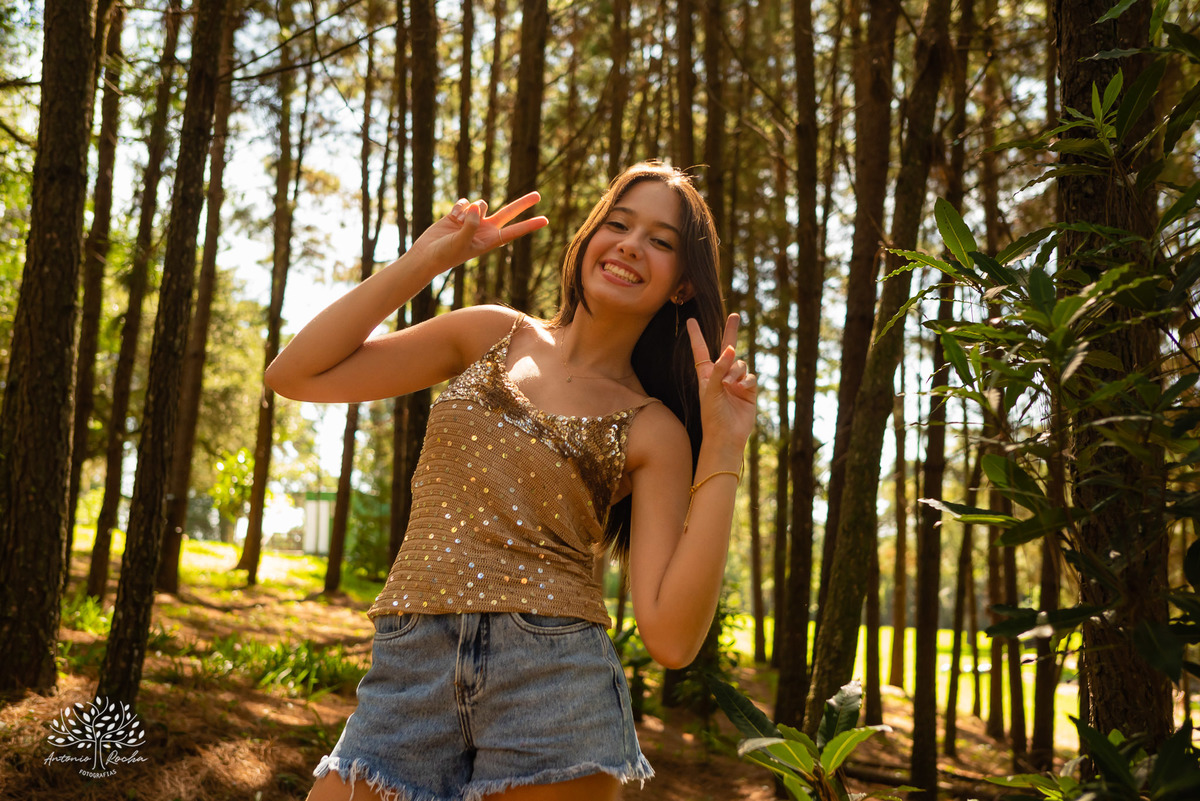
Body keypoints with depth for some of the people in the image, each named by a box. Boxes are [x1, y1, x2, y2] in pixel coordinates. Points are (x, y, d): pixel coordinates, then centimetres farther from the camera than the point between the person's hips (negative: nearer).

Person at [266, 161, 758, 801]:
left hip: (554, 684, -1)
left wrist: (724, 448, -10)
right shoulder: (493, 335, 9)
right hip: (407, 673, 2)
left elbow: (671, 639, -8)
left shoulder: (652, 430, 2)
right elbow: (296, 375, 4)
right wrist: (428, 257, 1)